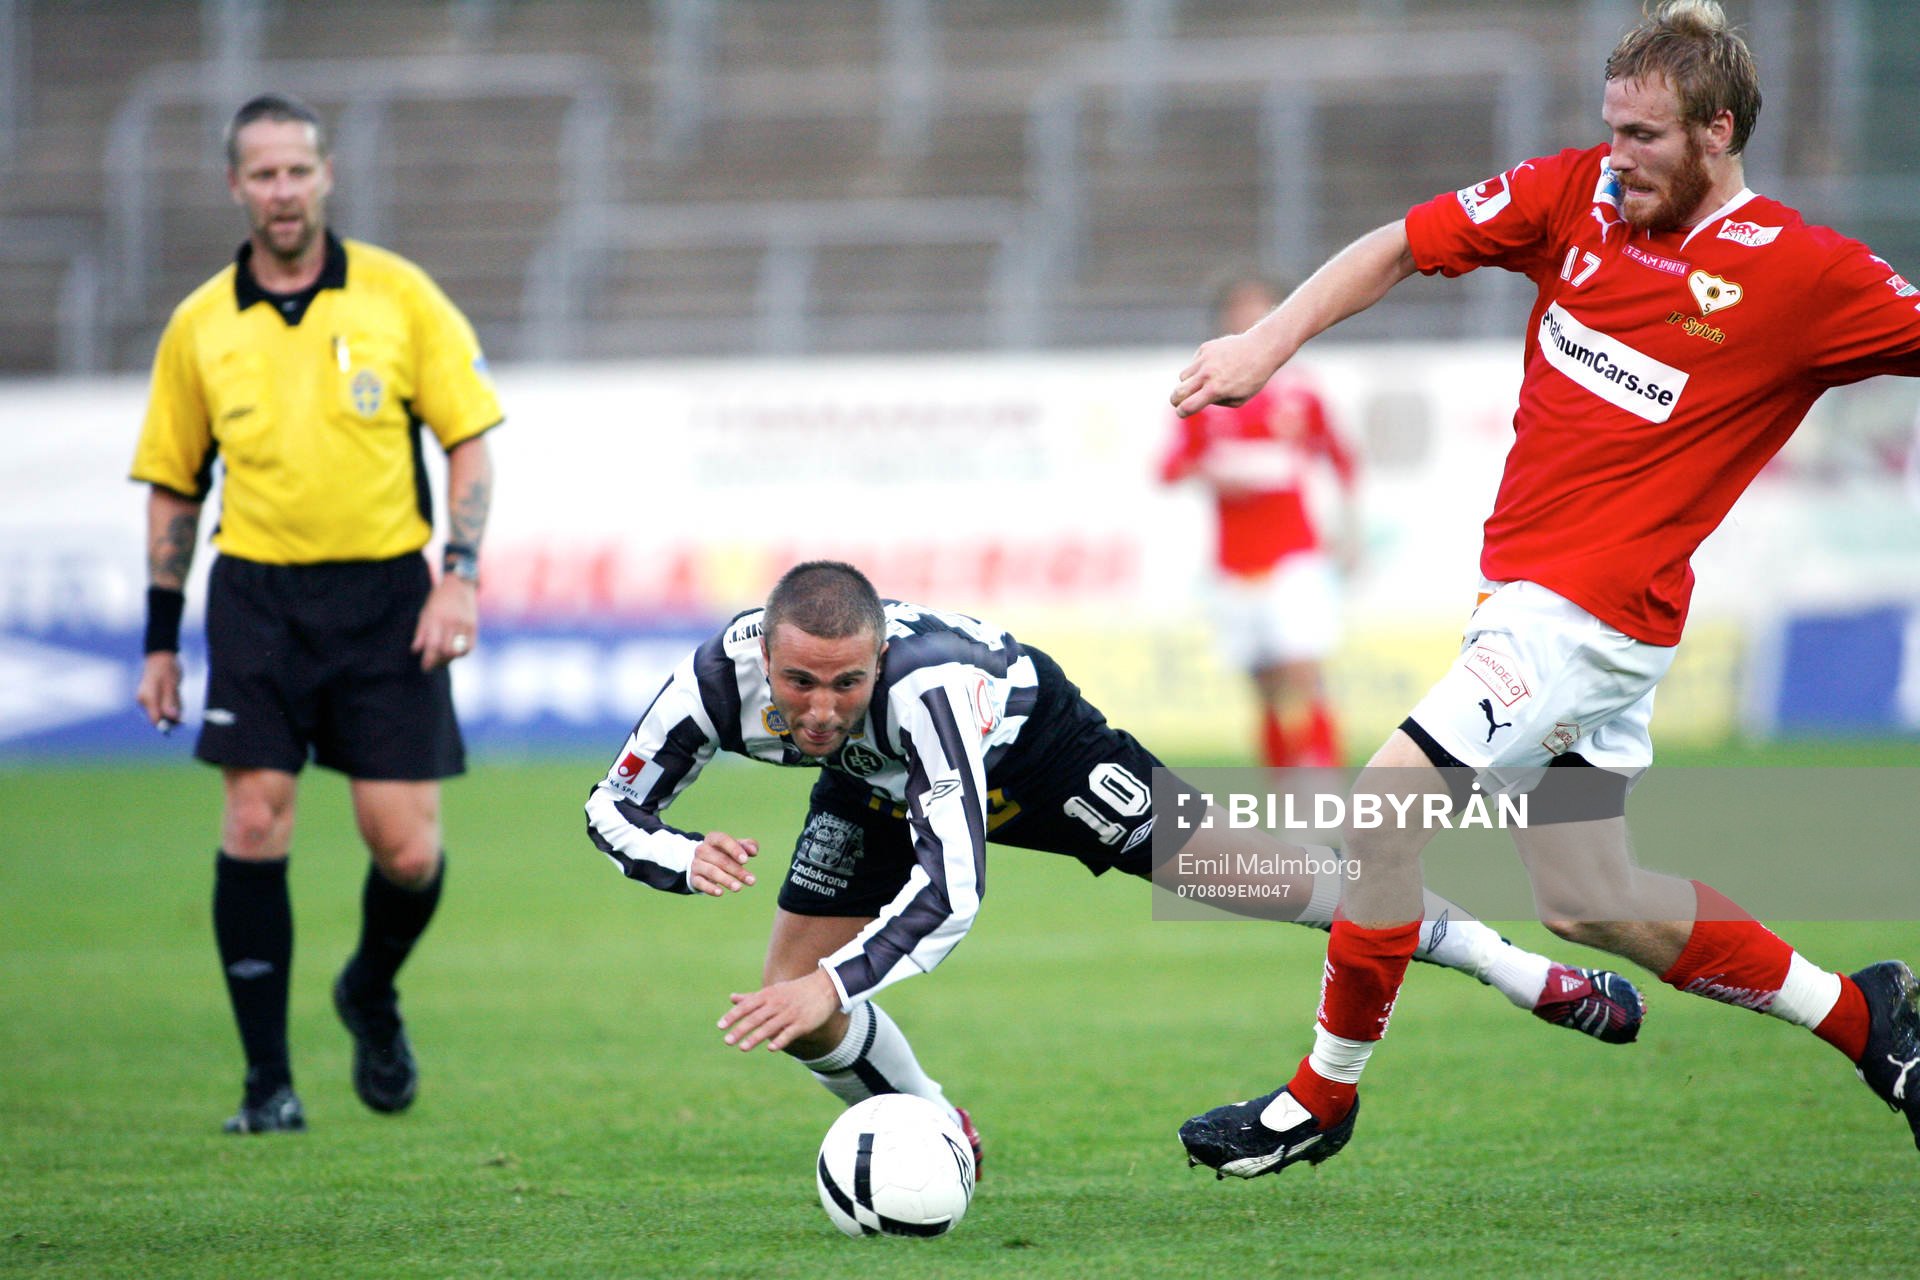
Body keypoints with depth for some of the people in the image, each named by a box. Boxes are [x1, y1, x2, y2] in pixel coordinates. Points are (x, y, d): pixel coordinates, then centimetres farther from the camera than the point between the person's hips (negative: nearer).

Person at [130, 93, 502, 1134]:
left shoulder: (398, 296, 1)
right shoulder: (199, 328, 5)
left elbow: (468, 435, 4)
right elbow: (172, 487, 13)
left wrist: (460, 574, -8)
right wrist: (161, 640, 10)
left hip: (384, 593, 0)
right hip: (257, 596, 1)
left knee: (407, 848, -3)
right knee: (255, 820, -10)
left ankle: (371, 995, 29)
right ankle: (268, 1079, -1)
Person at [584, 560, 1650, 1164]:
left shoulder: (926, 682, -47)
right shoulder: (716, 683, -35)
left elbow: (953, 889, -50)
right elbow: (613, 808, -20)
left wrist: (840, 983, -63)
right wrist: (685, 861, -43)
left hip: (1025, 733, -4)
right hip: (878, 786, 4)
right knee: (792, 1001, -9)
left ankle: (1501, 959, 6)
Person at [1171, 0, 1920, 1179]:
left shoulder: (1806, 275, -9)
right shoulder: (1575, 196, 5)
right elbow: (1402, 247, 10)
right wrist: (1270, 343, 2)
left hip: (1596, 607, -7)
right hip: (1528, 588, 7)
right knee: (1588, 900, 15)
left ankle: (1324, 1097, 4)